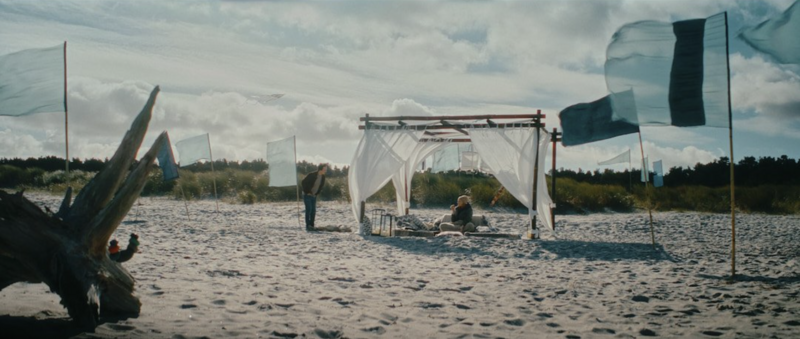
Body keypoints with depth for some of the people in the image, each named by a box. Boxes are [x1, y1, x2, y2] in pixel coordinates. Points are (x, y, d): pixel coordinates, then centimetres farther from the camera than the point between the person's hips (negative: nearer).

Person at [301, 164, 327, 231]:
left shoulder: (323, 177, -2)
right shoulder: (311, 175, -22)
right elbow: (304, 182, -16)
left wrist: (316, 193, 5)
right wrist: (307, 192, -13)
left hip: (314, 196, 6)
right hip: (307, 195, -6)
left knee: (313, 210, 3)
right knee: (309, 209, -11)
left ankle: (311, 225, 10)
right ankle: (308, 226, -8)